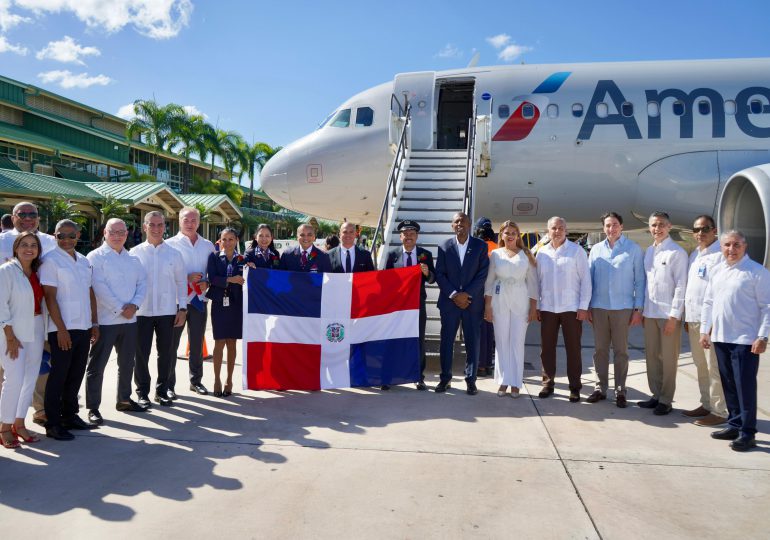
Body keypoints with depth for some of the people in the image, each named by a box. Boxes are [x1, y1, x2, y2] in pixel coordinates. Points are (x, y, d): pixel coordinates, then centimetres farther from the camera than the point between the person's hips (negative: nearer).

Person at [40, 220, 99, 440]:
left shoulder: (84, 261, 12)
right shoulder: (51, 261, -7)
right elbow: (50, 297, -12)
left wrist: (94, 323, 11)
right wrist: (61, 329, -16)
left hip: (83, 328, 6)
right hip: (62, 329, -6)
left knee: (76, 375, 13)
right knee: (59, 375, 1)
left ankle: (69, 416, 26)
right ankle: (52, 424, 11)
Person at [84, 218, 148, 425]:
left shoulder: (133, 259, 14)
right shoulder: (96, 257, -5)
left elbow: (142, 282, 7)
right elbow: (100, 287, -14)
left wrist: (134, 305, -9)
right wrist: (120, 309, -16)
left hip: (130, 319, 6)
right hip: (105, 320, -6)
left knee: (127, 363, 16)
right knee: (97, 365, 0)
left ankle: (124, 400, 31)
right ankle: (93, 408, 9)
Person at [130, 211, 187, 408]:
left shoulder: (174, 254, 5)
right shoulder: (134, 253, 3)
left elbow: (181, 282, 7)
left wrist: (182, 308, 2)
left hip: (167, 311, 1)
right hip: (142, 311, -1)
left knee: (166, 353, 8)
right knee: (141, 353, 5)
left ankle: (162, 391, 23)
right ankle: (142, 392, 20)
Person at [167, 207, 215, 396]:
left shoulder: (208, 246, 9)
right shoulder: (170, 244, -2)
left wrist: (207, 283, -8)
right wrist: (187, 277, -17)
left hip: (199, 300, 4)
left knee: (197, 343, 14)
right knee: (171, 344, 4)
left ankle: (196, 380, 28)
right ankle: (169, 385, 14)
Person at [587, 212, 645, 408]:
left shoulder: (634, 249, -1)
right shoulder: (596, 249, 7)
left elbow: (640, 280, -2)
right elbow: (589, 279, 8)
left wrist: (638, 308, -6)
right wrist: (587, 306, 5)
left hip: (623, 307, -2)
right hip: (599, 307, 3)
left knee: (620, 350, 5)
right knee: (600, 349, 8)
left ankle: (620, 391, 14)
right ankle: (600, 388, 18)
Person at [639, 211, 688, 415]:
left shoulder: (677, 252, -8)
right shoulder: (648, 251, 11)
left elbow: (681, 286, -11)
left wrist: (674, 316, -14)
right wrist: (641, 309, 11)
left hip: (668, 314, -6)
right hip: (650, 312, 6)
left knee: (668, 358, 3)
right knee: (652, 356, 12)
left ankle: (665, 400, 14)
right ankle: (656, 395, 24)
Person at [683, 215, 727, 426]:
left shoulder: (722, 254, -10)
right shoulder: (694, 254, 16)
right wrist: (687, 317, 16)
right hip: (694, 319, 8)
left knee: (714, 367, -2)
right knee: (701, 365, 15)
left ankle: (720, 412, 7)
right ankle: (706, 405, 26)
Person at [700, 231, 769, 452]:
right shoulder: (717, 270, 12)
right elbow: (708, 302, 16)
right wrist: (704, 330, 13)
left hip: (745, 340, -6)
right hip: (720, 338, 6)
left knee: (745, 386, -3)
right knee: (728, 385, 14)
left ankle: (747, 433, 6)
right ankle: (734, 425, 26)